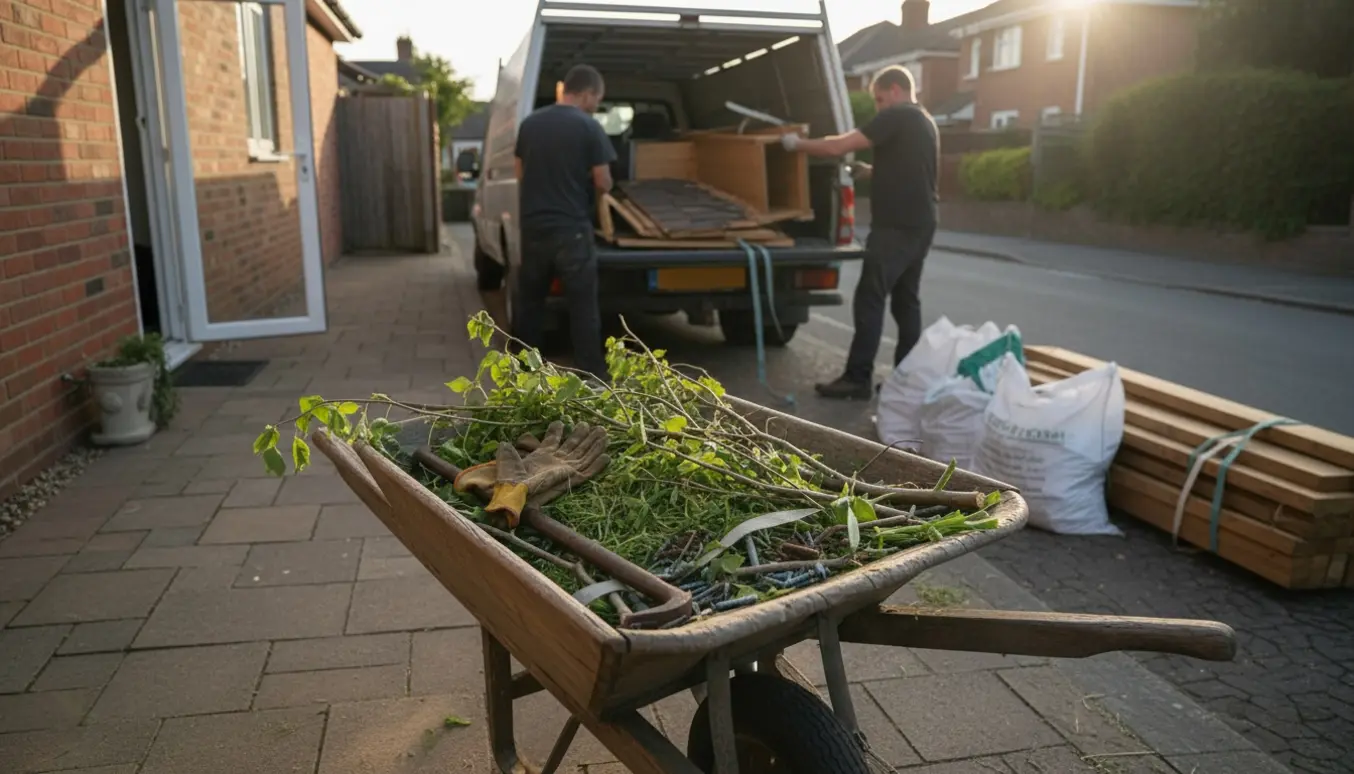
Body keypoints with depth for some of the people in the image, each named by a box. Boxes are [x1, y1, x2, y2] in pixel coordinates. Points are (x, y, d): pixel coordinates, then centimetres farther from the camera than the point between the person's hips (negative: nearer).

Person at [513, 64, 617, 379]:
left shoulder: (529, 123, 7)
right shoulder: (588, 127, -9)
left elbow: (520, 175, 14)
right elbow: (603, 183, -7)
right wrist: (586, 184, 15)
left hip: (533, 226, 5)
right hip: (572, 229, -5)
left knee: (529, 299, 16)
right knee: (582, 304, 1)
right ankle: (592, 375, 4)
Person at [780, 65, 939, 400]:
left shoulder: (896, 116, -10)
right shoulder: (924, 121, 20)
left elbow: (839, 146, -15)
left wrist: (798, 143, -3)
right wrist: (869, 172, 17)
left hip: (896, 225, -10)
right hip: (920, 223, 10)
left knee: (869, 298, -9)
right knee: (906, 300, 10)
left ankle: (858, 378, -9)